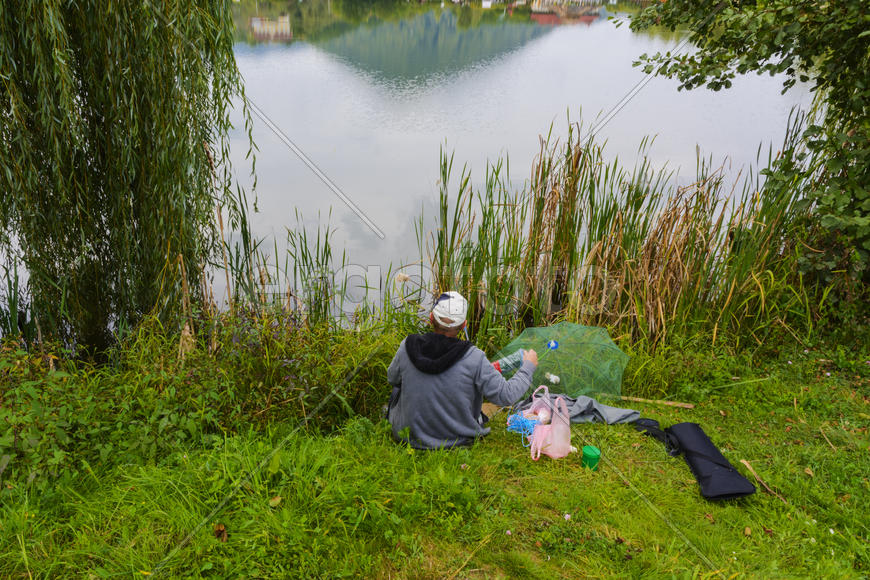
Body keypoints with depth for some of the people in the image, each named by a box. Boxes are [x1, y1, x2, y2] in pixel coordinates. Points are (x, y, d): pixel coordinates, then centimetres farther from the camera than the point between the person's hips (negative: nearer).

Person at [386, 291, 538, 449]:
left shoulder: (407, 347, -19)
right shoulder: (474, 358, -25)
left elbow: (392, 379, 1)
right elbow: (506, 396, -18)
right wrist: (528, 366, -1)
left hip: (411, 437, 1)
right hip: (458, 438, 0)